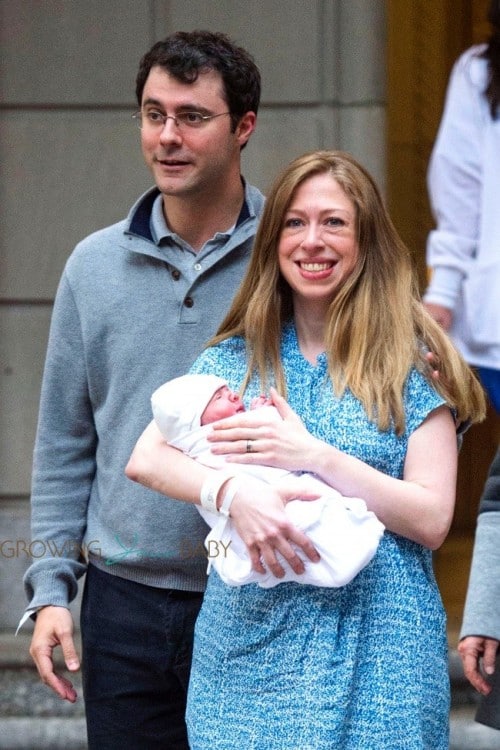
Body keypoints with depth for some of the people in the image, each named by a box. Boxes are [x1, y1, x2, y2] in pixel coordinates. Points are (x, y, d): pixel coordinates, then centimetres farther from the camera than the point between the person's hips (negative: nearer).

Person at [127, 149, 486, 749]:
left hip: (374, 651, -3)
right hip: (247, 644, 3)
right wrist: (233, 492, -20)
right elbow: (144, 458, -2)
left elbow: (432, 520, -7)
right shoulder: (235, 357, 10)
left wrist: (317, 457, -17)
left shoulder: (412, 362, 0)